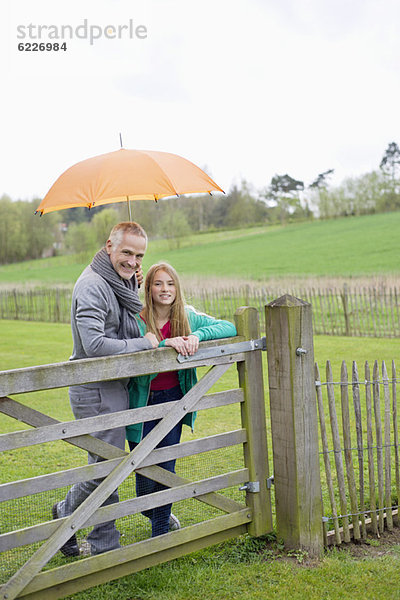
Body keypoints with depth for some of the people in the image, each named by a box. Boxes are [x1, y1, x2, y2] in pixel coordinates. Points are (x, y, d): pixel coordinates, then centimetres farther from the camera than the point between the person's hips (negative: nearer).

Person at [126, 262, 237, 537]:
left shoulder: (188, 317, -2)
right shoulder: (136, 321, -13)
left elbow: (229, 327, -7)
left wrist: (198, 335, -24)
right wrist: (165, 343, -38)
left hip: (173, 399, 2)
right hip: (142, 401, -2)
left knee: (166, 467, 2)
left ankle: (161, 531, 22)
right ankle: (150, 510, 38)